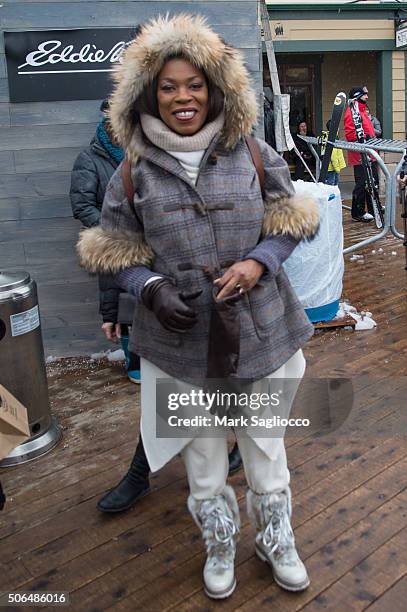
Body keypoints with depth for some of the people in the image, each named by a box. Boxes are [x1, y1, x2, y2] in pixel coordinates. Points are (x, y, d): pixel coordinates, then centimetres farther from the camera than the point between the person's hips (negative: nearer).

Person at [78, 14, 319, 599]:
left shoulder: (253, 154, -1)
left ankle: (276, 539, 45)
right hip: (181, 338, 0)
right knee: (202, 454, 17)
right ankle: (219, 546, 44)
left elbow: (288, 223, 5)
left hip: (259, 330, 0)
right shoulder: (134, 170, -1)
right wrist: (153, 288, -17)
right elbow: (119, 251, 3)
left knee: (266, 445, 16)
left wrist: (258, 263, -15)